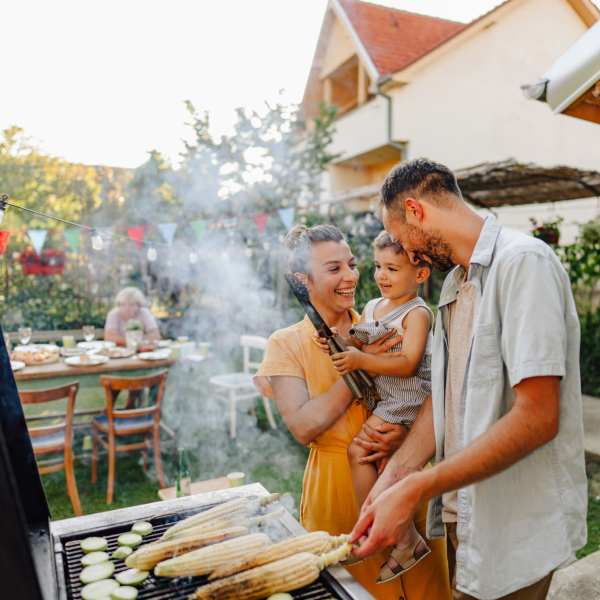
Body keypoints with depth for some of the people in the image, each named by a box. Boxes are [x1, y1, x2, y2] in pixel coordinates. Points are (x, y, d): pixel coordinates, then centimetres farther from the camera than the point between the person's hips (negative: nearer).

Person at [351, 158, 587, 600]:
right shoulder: (455, 281, 9)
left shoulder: (523, 261, -19)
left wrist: (414, 490, -24)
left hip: (514, 528, -7)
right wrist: (396, 474, -6)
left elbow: (537, 418, -25)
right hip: (462, 511, 7)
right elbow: (445, 395, 7)